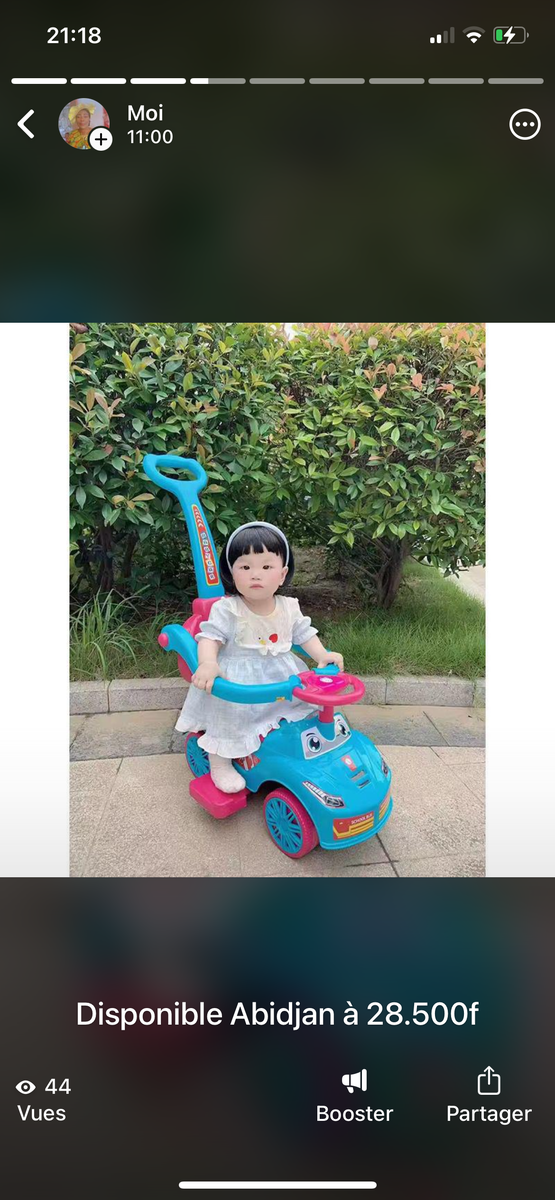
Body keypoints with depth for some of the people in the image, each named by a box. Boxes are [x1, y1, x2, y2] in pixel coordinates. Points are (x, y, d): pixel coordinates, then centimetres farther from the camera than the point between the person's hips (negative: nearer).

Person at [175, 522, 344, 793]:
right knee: (228, 709, -23)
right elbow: (210, 637, -19)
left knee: (303, 695, 0)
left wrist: (323, 655, -8)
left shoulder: (288, 608, 0)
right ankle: (219, 762, 0)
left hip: (280, 676, 5)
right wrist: (207, 663, -39)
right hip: (235, 679, -5)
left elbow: (304, 634, 7)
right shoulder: (226, 610, -16)